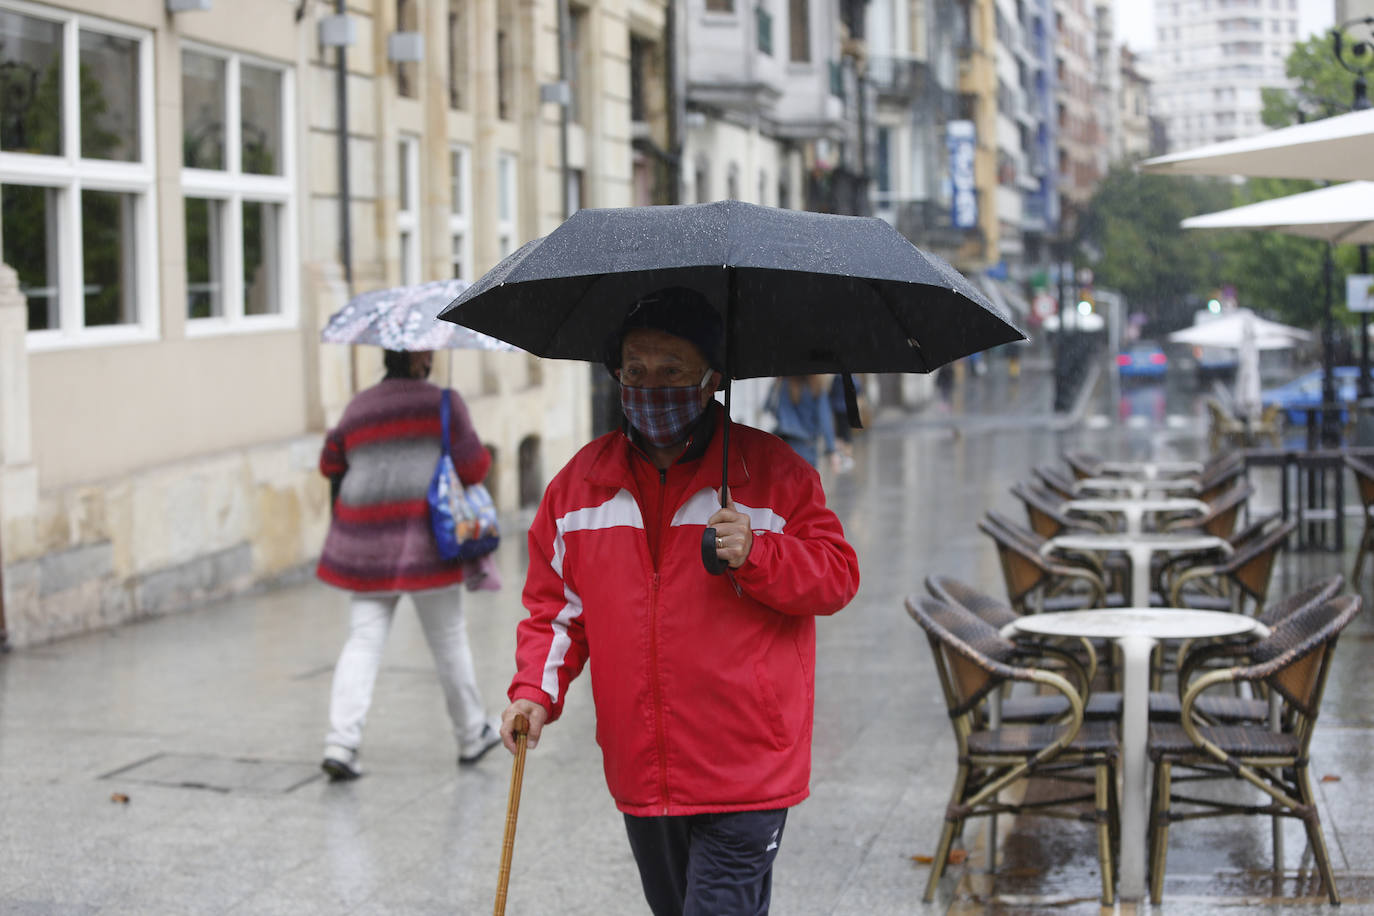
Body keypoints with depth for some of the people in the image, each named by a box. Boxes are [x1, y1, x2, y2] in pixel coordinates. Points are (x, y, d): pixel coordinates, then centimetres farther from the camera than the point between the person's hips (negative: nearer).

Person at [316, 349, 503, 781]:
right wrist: (483, 456, 17)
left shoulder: (357, 409, 9)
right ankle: (472, 735, 25)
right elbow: (472, 467, -5)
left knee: (363, 640, 5)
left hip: (365, 543, 4)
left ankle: (341, 741, -10)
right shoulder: (443, 403, -3)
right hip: (424, 541, -3)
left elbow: (330, 465, 19)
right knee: (448, 639, 10)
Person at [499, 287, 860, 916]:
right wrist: (536, 687, -4)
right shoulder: (583, 480, 7)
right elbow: (557, 601, 12)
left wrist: (755, 553, -21)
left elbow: (837, 576, -4)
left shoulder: (773, 471, -3)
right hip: (640, 775, 5)